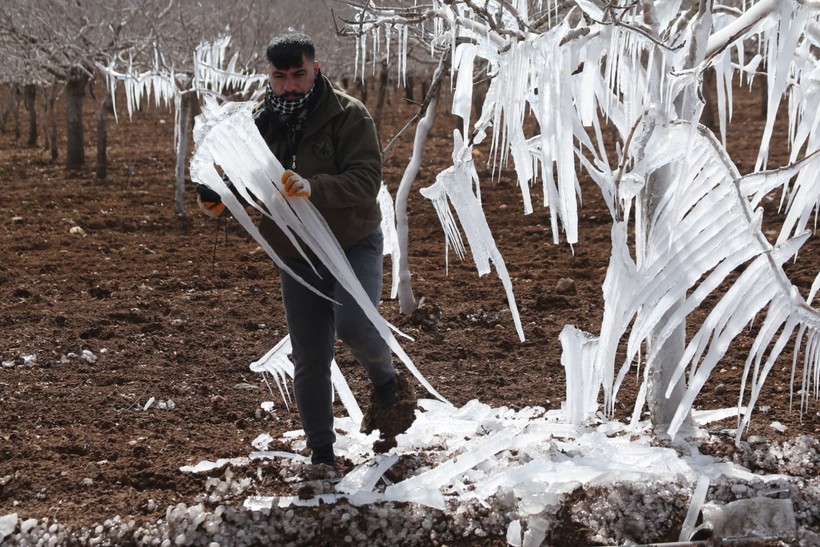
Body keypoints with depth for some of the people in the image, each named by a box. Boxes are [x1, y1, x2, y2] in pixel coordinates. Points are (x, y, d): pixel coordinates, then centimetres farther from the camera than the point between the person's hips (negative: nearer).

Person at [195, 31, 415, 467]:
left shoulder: (348, 116, -13)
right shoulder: (259, 124, 0)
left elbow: (366, 180, -24)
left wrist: (314, 188, -41)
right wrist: (218, 197, -14)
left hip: (354, 246, -4)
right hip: (297, 258, 4)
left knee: (353, 324, -27)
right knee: (309, 360, 6)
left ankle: (386, 381, 6)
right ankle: (321, 453, 22)